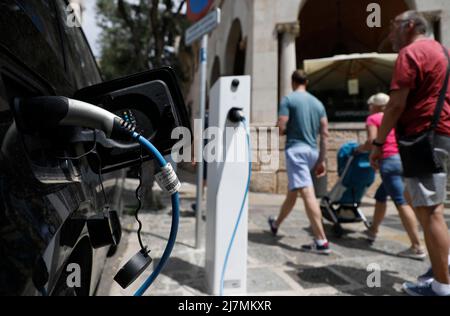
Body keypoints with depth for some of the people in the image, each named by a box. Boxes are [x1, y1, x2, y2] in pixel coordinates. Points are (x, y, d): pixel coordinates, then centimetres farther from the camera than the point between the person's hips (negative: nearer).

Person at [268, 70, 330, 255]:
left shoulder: (289, 99, -3)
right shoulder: (318, 103, 12)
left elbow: (281, 129, -10)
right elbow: (324, 134, 8)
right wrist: (321, 160, 12)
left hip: (296, 149, -7)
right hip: (312, 152, 7)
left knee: (307, 193, -11)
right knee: (292, 191, 19)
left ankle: (321, 241, -14)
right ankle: (276, 224, 38)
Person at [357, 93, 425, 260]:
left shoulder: (373, 118, 2)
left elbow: (372, 142, -9)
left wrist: (359, 149, 8)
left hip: (389, 161, -8)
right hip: (403, 159, 8)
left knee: (402, 203, -10)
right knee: (380, 196, 22)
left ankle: (417, 248, -12)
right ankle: (373, 230, 36)